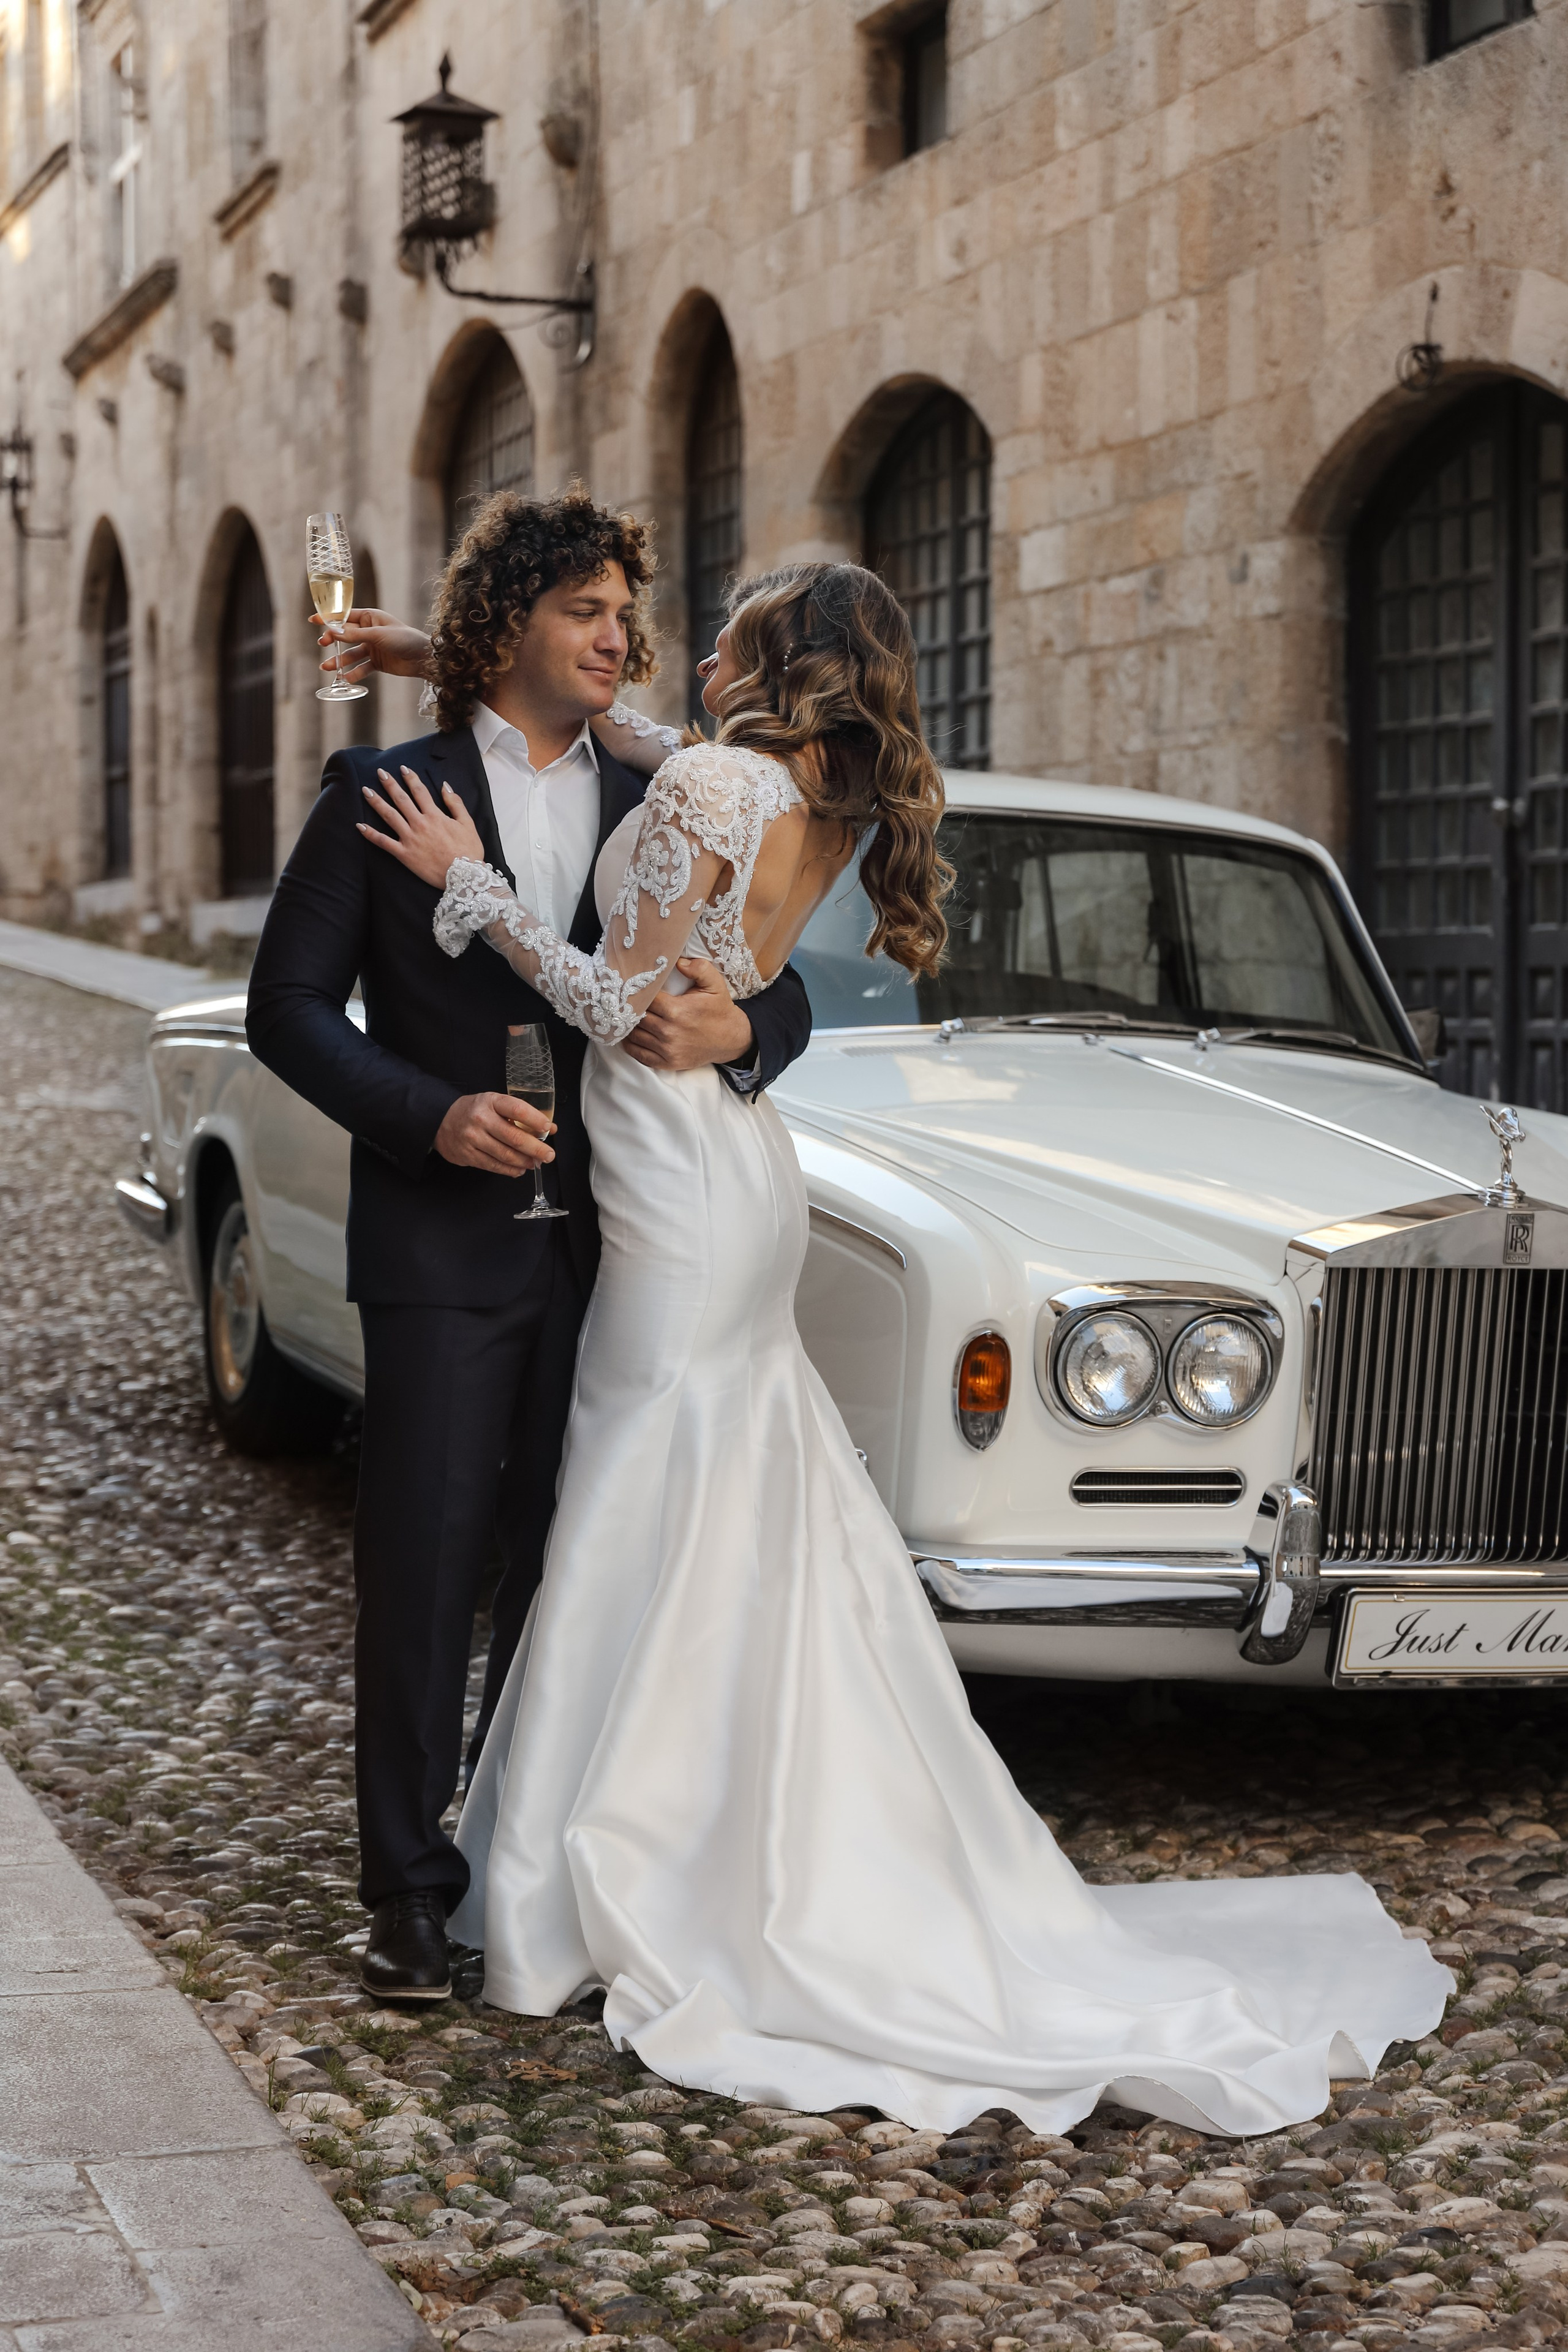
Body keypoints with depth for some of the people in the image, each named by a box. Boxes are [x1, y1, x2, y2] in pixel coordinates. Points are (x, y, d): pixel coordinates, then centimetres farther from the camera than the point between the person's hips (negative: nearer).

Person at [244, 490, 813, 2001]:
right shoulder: (382, 792, 0)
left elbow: (781, 1000, 9)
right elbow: (288, 1006, -2)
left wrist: (734, 1030, -15)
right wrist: (429, 1115, -16)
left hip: (611, 1245, 3)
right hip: (442, 1244, -3)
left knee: (570, 1569, 9)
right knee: (424, 1565, 0)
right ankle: (410, 1884, 10)